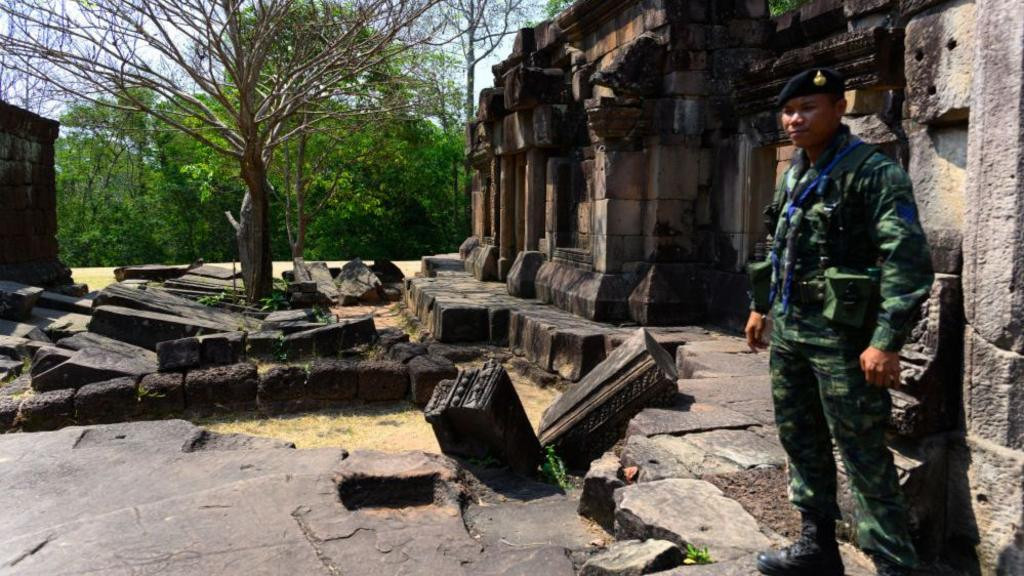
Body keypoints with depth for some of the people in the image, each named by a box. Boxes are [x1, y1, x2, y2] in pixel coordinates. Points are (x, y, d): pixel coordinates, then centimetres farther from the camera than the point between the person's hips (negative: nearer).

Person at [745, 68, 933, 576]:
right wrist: (762, 306, 24)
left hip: (841, 336, -8)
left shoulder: (873, 173, -11)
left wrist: (887, 342, -23)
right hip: (787, 331, 8)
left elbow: (908, 261, -18)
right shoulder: (794, 174, 12)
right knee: (799, 439, 16)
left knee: (863, 456, -2)